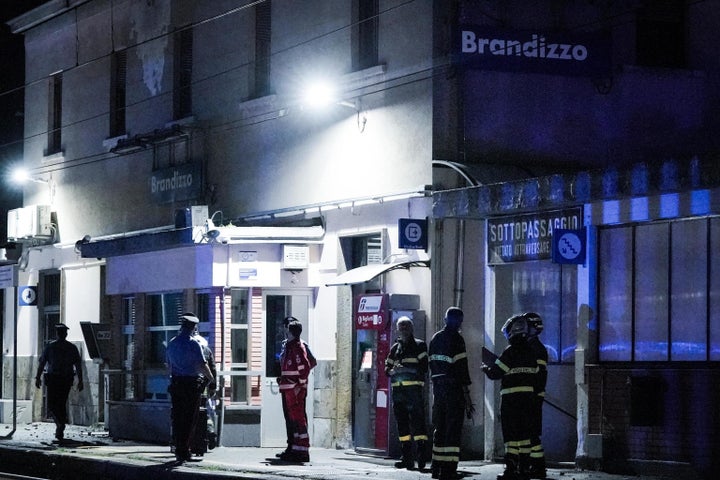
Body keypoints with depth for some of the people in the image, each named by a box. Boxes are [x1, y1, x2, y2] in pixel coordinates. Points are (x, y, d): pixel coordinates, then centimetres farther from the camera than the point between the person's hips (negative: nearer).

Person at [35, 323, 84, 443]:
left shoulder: (50, 347, -3)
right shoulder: (72, 348, 2)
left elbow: (42, 363, -2)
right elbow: (78, 365, -1)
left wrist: (37, 378, 5)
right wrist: (80, 381, 2)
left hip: (53, 379, -3)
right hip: (67, 379, 3)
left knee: (52, 404, 5)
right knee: (62, 404, 13)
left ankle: (60, 422, -21)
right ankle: (60, 432, 13)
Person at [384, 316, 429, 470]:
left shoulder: (419, 345, 5)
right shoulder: (395, 348, 20)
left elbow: (424, 367, -6)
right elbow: (387, 367, 18)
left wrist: (405, 368, -16)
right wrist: (392, 370, -5)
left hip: (414, 389, -6)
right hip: (397, 390, 6)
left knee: (417, 422, -12)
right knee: (402, 424, 5)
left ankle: (422, 456, -12)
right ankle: (407, 458, 9)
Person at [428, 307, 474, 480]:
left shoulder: (435, 339, 11)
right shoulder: (457, 339, -10)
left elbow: (432, 365, 14)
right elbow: (462, 368, -14)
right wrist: (467, 397, -12)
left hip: (438, 387, 7)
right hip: (454, 390, -7)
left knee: (439, 428, 14)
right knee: (453, 430, -6)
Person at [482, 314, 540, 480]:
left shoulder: (510, 351, -11)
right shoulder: (530, 352, 10)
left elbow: (496, 373, -10)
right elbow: (535, 375, 13)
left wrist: (486, 368, 9)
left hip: (511, 398, -6)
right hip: (528, 397, 6)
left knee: (511, 434, -4)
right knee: (525, 434, 10)